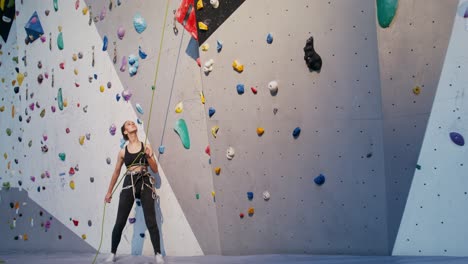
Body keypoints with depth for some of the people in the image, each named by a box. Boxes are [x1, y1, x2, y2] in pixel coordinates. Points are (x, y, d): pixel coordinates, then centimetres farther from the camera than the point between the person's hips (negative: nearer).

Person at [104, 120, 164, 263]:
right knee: (120, 222, 1)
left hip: (145, 184, -1)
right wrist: (109, 192, 19)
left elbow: (155, 169, 7)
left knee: (151, 221, -5)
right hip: (129, 184, 1)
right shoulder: (123, 152, 8)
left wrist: (149, 156, -10)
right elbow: (116, 172, 17)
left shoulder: (146, 147, 7)